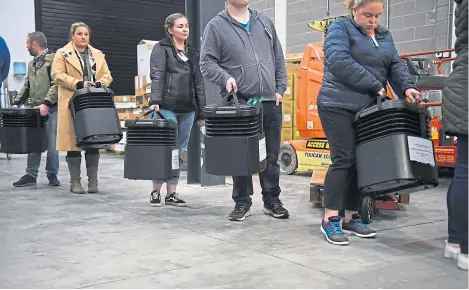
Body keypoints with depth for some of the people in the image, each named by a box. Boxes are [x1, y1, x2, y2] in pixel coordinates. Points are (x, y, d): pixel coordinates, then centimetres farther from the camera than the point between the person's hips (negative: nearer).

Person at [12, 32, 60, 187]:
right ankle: (31, 175, 11)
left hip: (51, 109, -7)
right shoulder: (32, 64, 20)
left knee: (52, 145, -1)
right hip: (36, 110, 7)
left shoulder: (53, 59, -5)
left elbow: (56, 84, -14)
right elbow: (26, 86, 23)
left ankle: (52, 175, 10)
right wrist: (17, 103, 11)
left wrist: (46, 103, -20)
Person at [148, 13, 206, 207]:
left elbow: (199, 83, 16)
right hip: (166, 107, -5)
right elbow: (157, 76, -9)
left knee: (179, 151, 6)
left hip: (187, 110, 5)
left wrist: (201, 112, 11)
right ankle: (156, 192, 7)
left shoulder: (193, 53, 18)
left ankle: (172, 193, 13)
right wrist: (155, 100, -22)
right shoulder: (161, 48, 3)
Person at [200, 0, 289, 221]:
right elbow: (207, 62, -3)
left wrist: (280, 88, 9)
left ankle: (272, 201, 21)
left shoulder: (265, 21, 16)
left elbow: (279, 58, 18)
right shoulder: (216, 26, 2)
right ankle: (242, 202, 17)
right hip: (239, 104, -4)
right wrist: (225, 77, -21)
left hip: (270, 102, 4)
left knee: (271, 156, 9)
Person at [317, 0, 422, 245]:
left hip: (367, 109, 7)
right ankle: (330, 219, -3)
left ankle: (351, 217, 15)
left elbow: (395, 65, 8)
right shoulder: (340, 29, -4)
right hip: (338, 106, -7)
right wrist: (375, 85, -18)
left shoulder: (385, 36, 18)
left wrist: (407, 87, -13)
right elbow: (340, 62, -19)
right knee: (344, 160, -10)